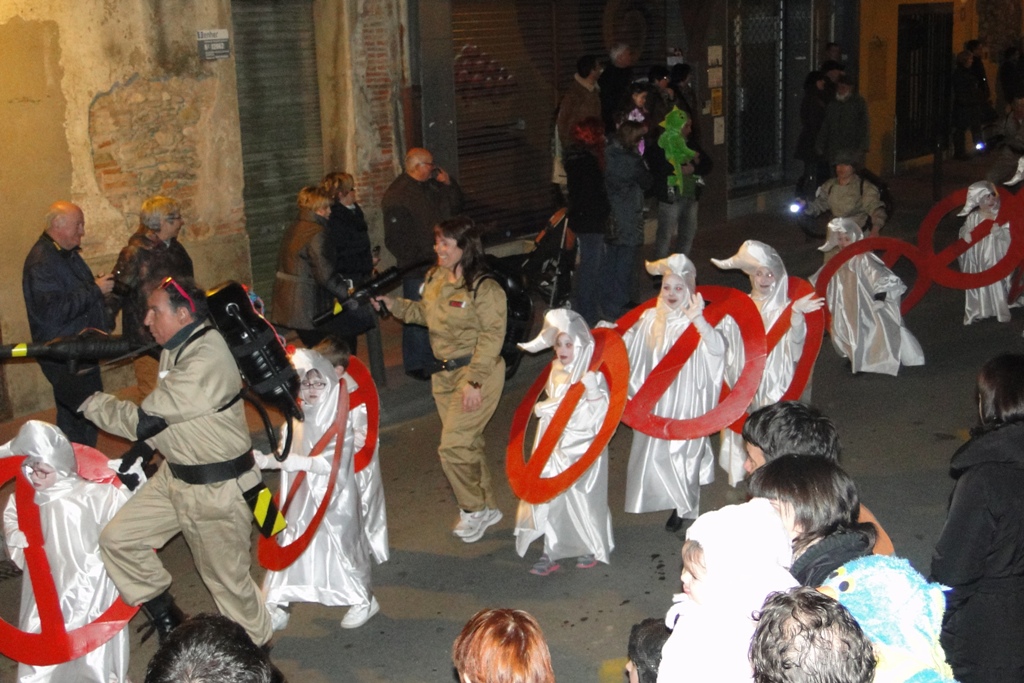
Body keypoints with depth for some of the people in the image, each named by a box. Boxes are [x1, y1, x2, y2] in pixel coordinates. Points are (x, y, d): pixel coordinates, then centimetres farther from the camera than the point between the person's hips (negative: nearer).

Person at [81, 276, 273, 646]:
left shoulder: (205, 362, -28)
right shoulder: (177, 348, 3)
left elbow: (143, 420, -24)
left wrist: (89, 401, -11)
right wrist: (142, 449, 6)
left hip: (216, 488, -9)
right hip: (174, 475, 9)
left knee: (227, 578, 4)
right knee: (118, 539, 8)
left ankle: (255, 647, 28)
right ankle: (166, 617, 25)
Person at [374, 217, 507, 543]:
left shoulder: (484, 288, -20)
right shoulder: (435, 277, 5)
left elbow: (491, 337, -21)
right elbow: (426, 313, 20)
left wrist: (474, 380, -24)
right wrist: (392, 304, 6)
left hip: (477, 372, -8)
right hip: (444, 374, 8)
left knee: (453, 447, -8)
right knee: (468, 443, 17)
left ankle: (473, 509, 13)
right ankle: (487, 507, 33)